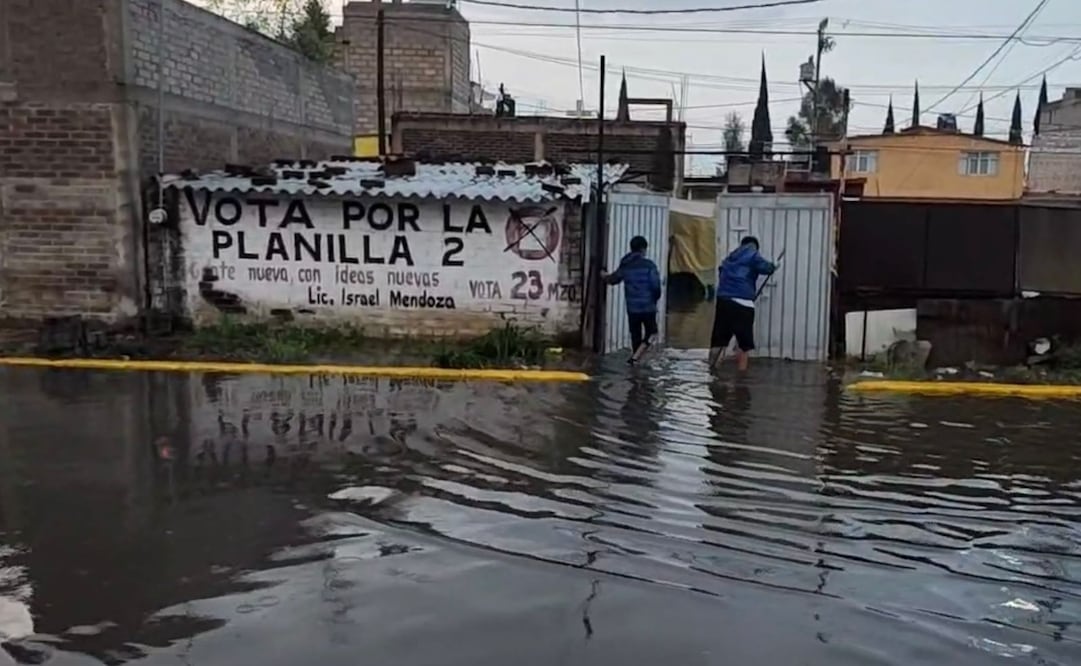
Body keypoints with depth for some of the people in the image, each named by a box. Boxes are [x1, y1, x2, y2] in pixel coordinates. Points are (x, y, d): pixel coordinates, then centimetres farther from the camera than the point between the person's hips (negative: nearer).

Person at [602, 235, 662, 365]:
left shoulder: (625, 265, 4)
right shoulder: (649, 265, -10)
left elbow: (613, 279, 20)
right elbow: (655, 286, -14)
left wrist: (604, 276, 43)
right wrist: (655, 299, 7)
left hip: (632, 308, 4)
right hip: (648, 306, -4)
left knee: (635, 335, 15)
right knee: (650, 333, 10)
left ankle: (635, 359, 21)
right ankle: (634, 358, -6)